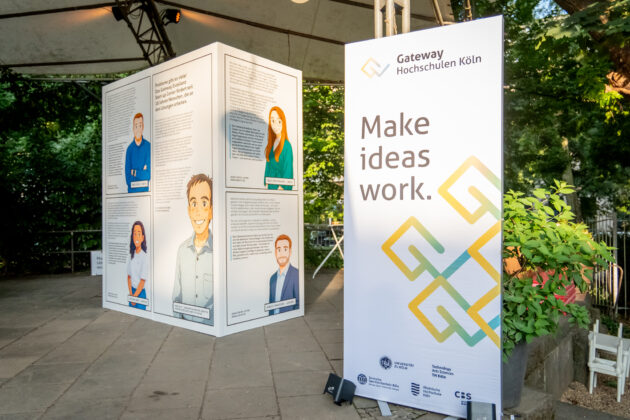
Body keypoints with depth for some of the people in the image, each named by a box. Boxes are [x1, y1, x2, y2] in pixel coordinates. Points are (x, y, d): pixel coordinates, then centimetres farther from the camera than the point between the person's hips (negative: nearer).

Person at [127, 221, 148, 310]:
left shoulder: (145, 257, -13)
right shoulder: (132, 255, 4)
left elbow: (143, 280, -13)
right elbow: (129, 276, 6)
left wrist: (135, 296, -12)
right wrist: (131, 293, -5)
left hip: (140, 292, -5)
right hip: (132, 291, 5)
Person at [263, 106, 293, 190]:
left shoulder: (287, 146, -11)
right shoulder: (271, 144, 10)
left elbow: (288, 171, -11)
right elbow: (269, 166, 13)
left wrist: (282, 187, -12)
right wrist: (266, 186, 8)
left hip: (280, 187, -6)